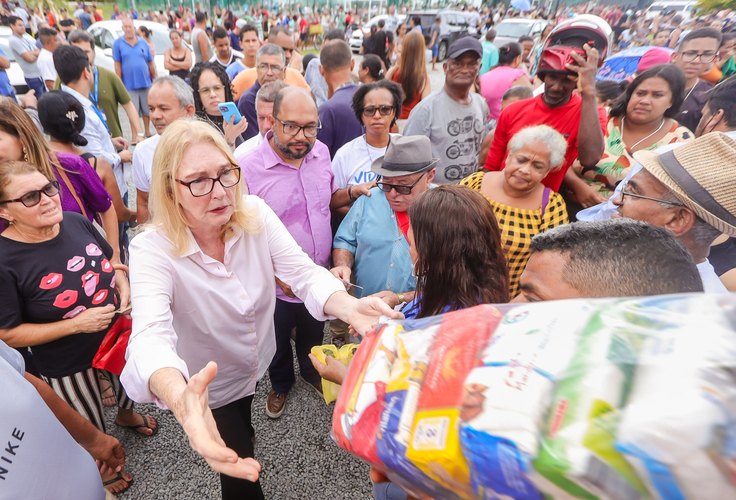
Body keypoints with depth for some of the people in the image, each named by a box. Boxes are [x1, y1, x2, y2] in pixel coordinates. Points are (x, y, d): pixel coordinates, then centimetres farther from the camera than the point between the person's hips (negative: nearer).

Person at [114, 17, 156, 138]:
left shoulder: (143, 43, 8)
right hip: (129, 85, -2)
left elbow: (151, 63, 9)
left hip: (146, 83, 2)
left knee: (147, 110, 9)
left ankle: (147, 132, 24)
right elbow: (117, 65, -1)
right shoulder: (118, 44, 1)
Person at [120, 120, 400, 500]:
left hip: (258, 365, 4)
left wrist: (349, 307, -48)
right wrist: (180, 397, -68)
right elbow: (150, 336, -45)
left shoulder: (256, 214, -20)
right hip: (208, 390, -4)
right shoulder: (152, 251, -31)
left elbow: (304, 274, -27)